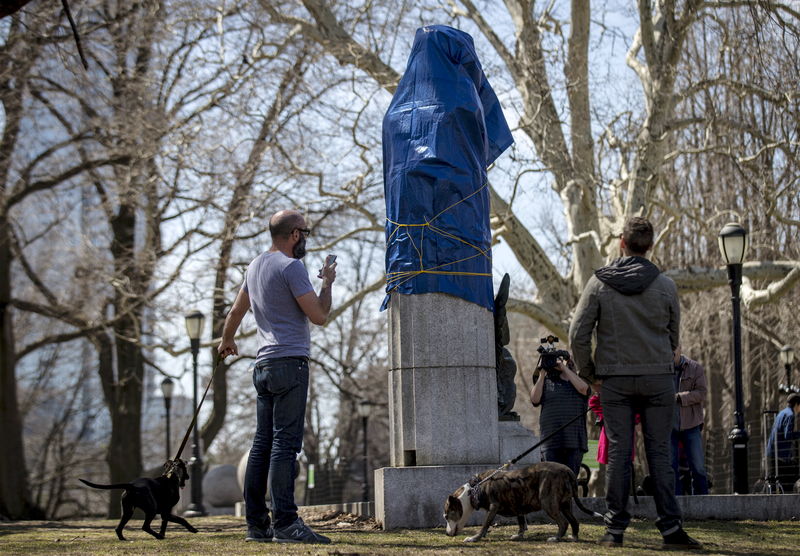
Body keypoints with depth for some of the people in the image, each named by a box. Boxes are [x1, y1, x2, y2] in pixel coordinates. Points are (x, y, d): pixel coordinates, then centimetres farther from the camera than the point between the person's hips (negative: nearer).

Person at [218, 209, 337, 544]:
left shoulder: (256, 266, 18)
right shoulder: (291, 267, -9)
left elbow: (237, 310, 30)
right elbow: (319, 316, -11)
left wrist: (226, 341, 48)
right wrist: (327, 283, 6)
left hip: (263, 366, 9)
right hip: (289, 363, -9)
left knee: (263, 444, 8)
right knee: (285, 443, -12)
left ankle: (256, 523, 9)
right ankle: (285, 523, -15)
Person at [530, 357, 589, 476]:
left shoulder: (578, 380, 15)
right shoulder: (546, 382, 16)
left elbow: (583, 388, -10)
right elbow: (535, 399, 0)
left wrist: (564, 368, -6)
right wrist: (541, 375, -3)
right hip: (551, 441, 0)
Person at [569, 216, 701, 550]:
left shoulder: (599, 283, -1)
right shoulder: (665, 286, 0)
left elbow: (578, 335, -3)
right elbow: (673, 336, 8)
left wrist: (589, 373, 9)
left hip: (615, 381, 0)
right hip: (658, 378, 0)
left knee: (618, 453, 3)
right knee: (659, 453, 2)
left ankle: (615, 528, 4)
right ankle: (671, 528, 0)